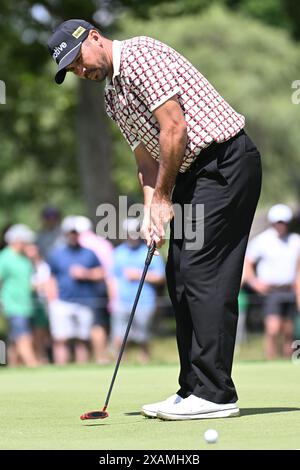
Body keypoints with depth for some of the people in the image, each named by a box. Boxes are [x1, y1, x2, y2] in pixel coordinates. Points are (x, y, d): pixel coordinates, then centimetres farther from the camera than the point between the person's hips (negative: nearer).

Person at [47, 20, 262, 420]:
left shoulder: (140, 54, -12)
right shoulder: (113, 97, 18)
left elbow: (174, 128, -18)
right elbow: (146, 158, 18)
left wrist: (163, 198, -10)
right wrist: (151, 210, 0)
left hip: (225, 162, -10)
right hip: (191, 173, 10)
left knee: (202, 273, -14)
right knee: (180, 278, 7)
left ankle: (216, 394, -13)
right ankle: (195, 389, 10)